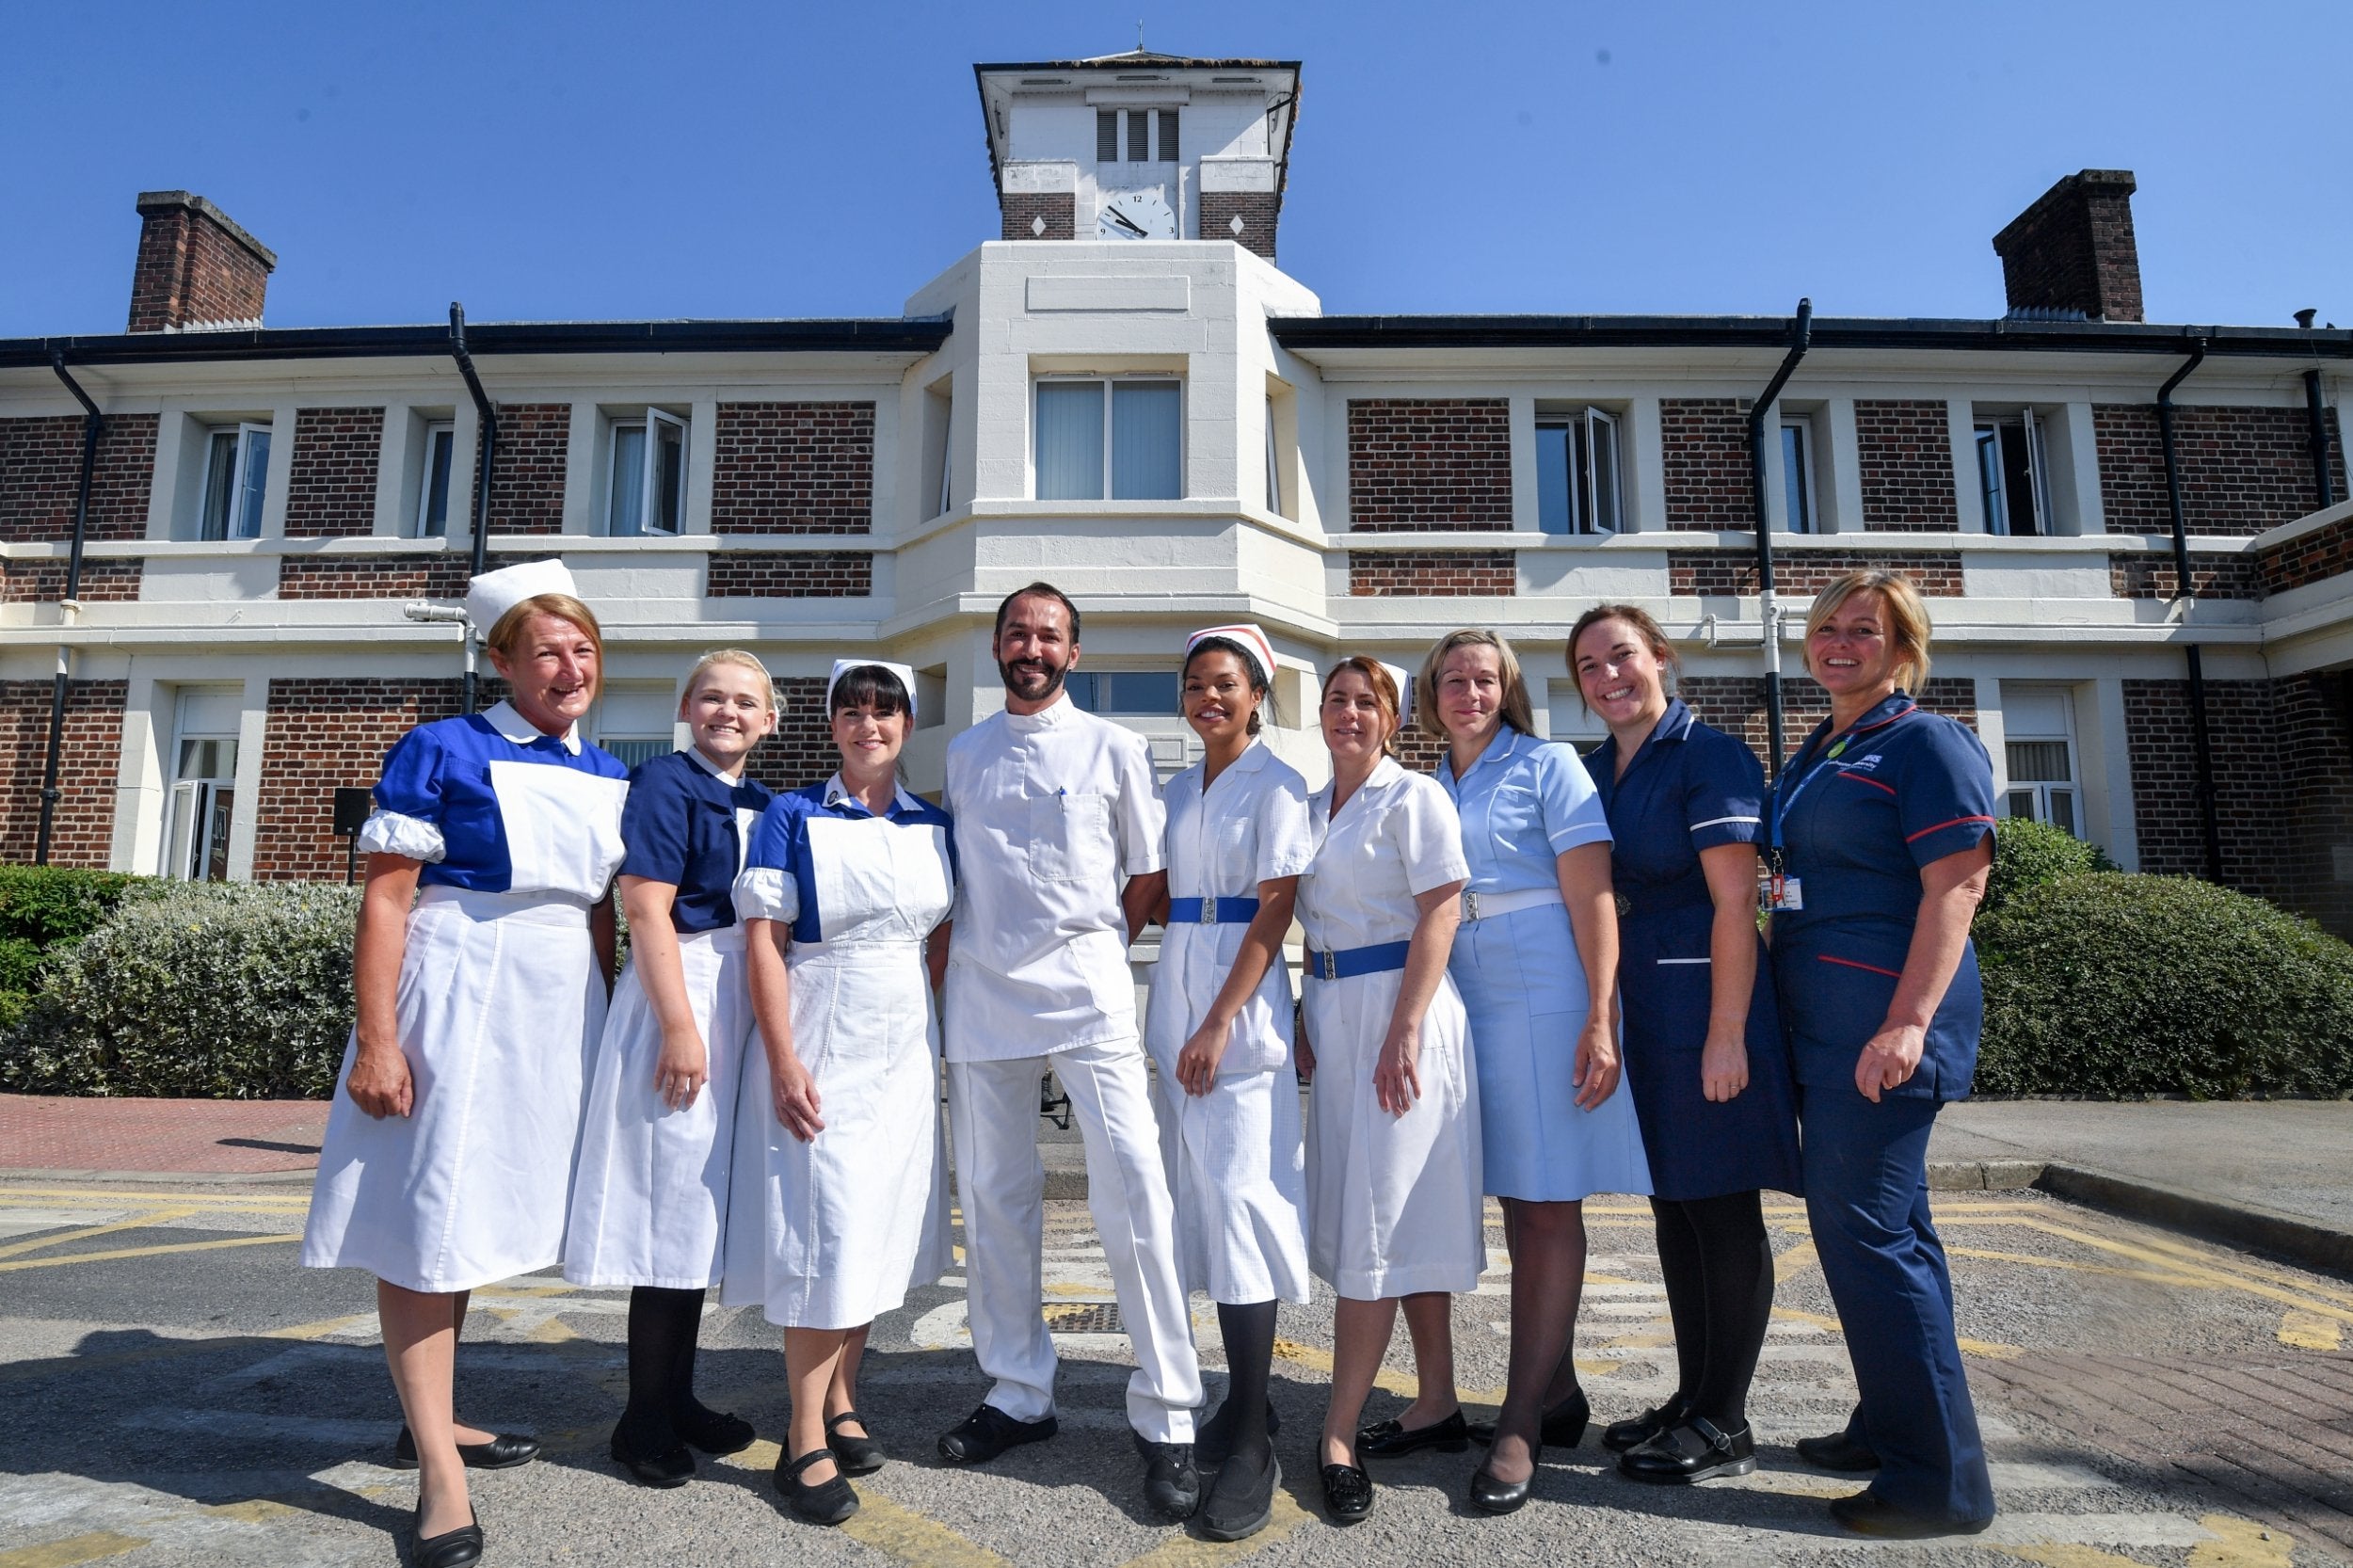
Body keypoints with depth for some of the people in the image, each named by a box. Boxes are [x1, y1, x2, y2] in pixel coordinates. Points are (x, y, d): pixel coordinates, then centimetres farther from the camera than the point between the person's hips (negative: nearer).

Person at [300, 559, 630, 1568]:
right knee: (425, 1211, -1)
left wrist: (610, 1029, 12)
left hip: (562, 1006, 6)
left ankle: (429, 1419, 31)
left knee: (477, 1213, 16)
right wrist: (375, 1042, -16)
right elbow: (385, 900, -11)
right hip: (459, 997, -6)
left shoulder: (608, 778, 10)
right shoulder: (442, 752, -7)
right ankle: (438, 1471, 8)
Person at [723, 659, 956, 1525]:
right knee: (825, 1231, -3)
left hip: (905, 1046, 5)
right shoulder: (793, 817, -5)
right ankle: (805, 1442, 9)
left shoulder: (934, 827, 7)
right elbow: (764, 942, -9)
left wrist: (930, 1029, 4)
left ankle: (841, 1400, 27)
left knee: (882, 1226, 10)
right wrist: (784, 1061, -16)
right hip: (820, 1042, -4)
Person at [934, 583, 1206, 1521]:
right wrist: (974, 955, 11)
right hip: (980, 991, 4)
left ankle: (1166, 1416, 3)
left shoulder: (1113, 748, 4)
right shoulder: (961, 755, 13)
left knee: (1132, 1190, -9)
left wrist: (1090, 948, 3)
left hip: (1084, 988, -3)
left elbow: (1150, 877, 7)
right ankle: (1018, 1396, 25)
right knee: (992, 1200, 9)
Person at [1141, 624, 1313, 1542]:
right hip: (1175, 996, 7)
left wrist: (1219, 1024, -17)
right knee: (1200, 1195, 9)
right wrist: (1176, 1021, 8)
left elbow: (1273, 913, -11)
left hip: (1241, 1004, -7)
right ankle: (1243, 1401, 22)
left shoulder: (1276, 785, -4)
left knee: (1239, 1194, -10)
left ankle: (1251, 1444, -2)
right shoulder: (1177, 789, 15)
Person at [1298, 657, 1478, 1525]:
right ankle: (1436, 1395, 26)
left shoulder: (1416, 797, -6)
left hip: (1399, 1006, -7)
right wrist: (1308, 1019, 10)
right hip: (1333, 1014, 7)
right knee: (1399, 1210, 13)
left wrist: (1405, 1031, -20)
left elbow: (1439, 915, -13)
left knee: (1377, 1211, -6)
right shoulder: (1310, 808, 15)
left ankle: (1340, 1433, 0)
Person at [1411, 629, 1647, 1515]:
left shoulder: (1546, 766, 0)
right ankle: (1556, 1393, 24)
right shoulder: (1428, 791, 15)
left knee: (1546, 1204, 0)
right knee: (1521, 1206, 11)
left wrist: (1600, 1020, -15)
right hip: (1460, 1005, 5)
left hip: (1545, 999, -5)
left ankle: (1521, 1420, 6)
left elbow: (1592, 895, -7)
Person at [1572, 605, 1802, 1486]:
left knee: (1722, 1207, 2)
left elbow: (1734, 901, -15)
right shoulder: (1593, 771, 12)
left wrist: (1727, 1032, -19)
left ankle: (1726, 1425, 14)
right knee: (1673, 1205, 14)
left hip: (1700, 1000, -7)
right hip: (1633, 1009, 7)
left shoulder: (1708, 755, -9)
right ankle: (1693, 1396, 26)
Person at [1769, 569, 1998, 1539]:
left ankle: (1941, 1480, 5)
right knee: (1888, 1223, 16)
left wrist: (1908, 1022, -25)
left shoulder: (1928, 744, -9)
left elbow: (1956, 885, -17)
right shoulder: (1816, 753, 16)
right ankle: (1891, 1425, 30)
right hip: (1822, 1021, 9)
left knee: (1862, 1226, -8)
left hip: (1885, 1020, -9)